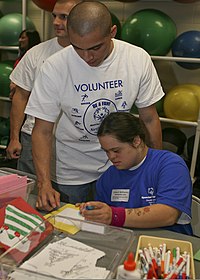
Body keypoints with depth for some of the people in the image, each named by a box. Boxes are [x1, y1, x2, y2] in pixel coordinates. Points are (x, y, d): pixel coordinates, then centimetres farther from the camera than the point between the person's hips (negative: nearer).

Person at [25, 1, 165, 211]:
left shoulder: (139, 59, -13)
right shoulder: (54, 68, -19)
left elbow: (149, 119, -4)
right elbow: (42, 130, -14)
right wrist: (44, 184, -24)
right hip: (71, 170, -1)